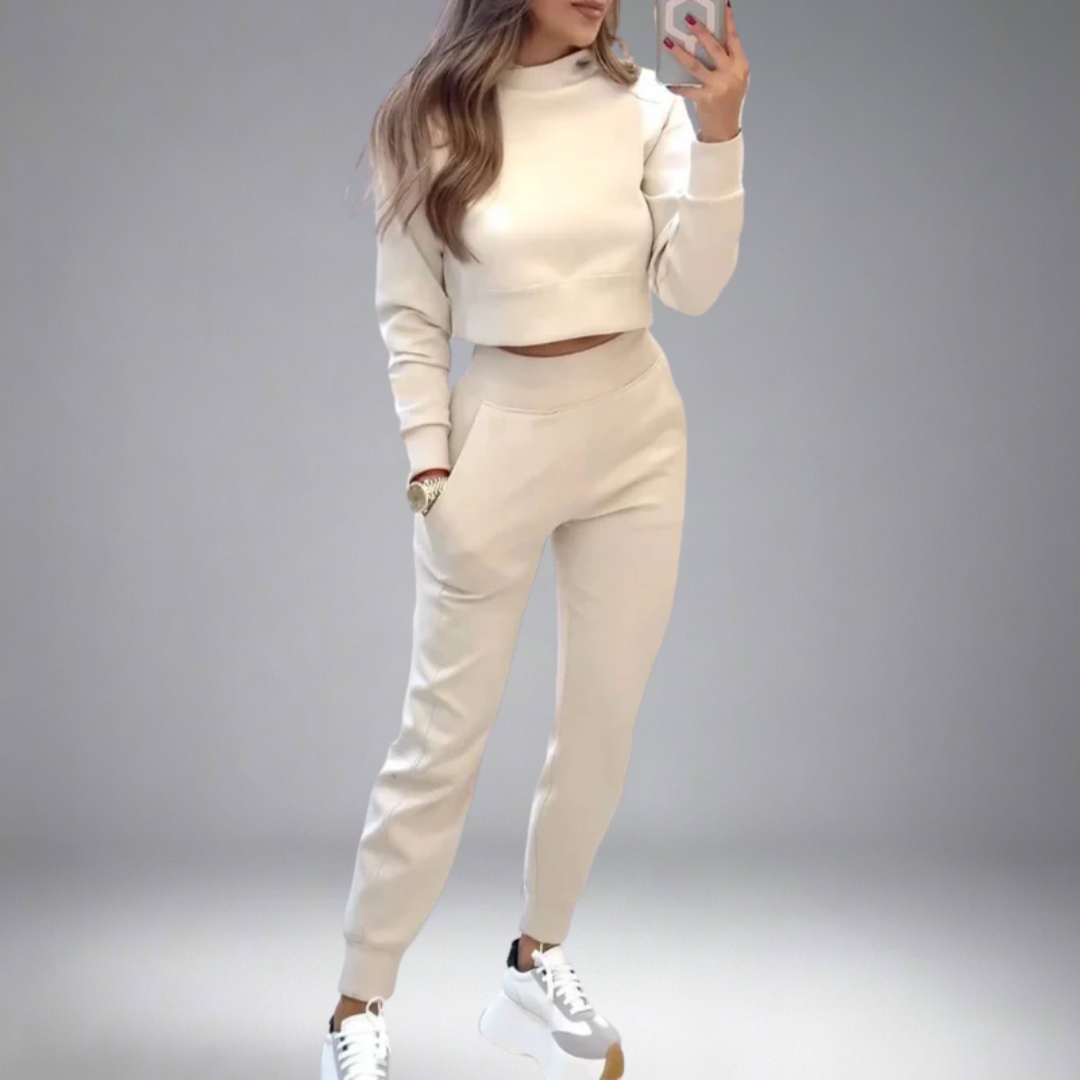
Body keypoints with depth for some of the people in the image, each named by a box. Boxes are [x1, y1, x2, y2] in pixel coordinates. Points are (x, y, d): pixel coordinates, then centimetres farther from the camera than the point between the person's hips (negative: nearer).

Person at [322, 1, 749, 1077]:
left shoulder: (644, 103, -2)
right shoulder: (430, 121, -7)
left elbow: (692, 286, -8)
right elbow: (409, 319, -1)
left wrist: (720, 133, -18)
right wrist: (429, 464, -8)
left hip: (639, 433, 3)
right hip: (501, 433, -3)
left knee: (603, 724, 10)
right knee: (442, 737, 2)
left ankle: (536, 962, 29)